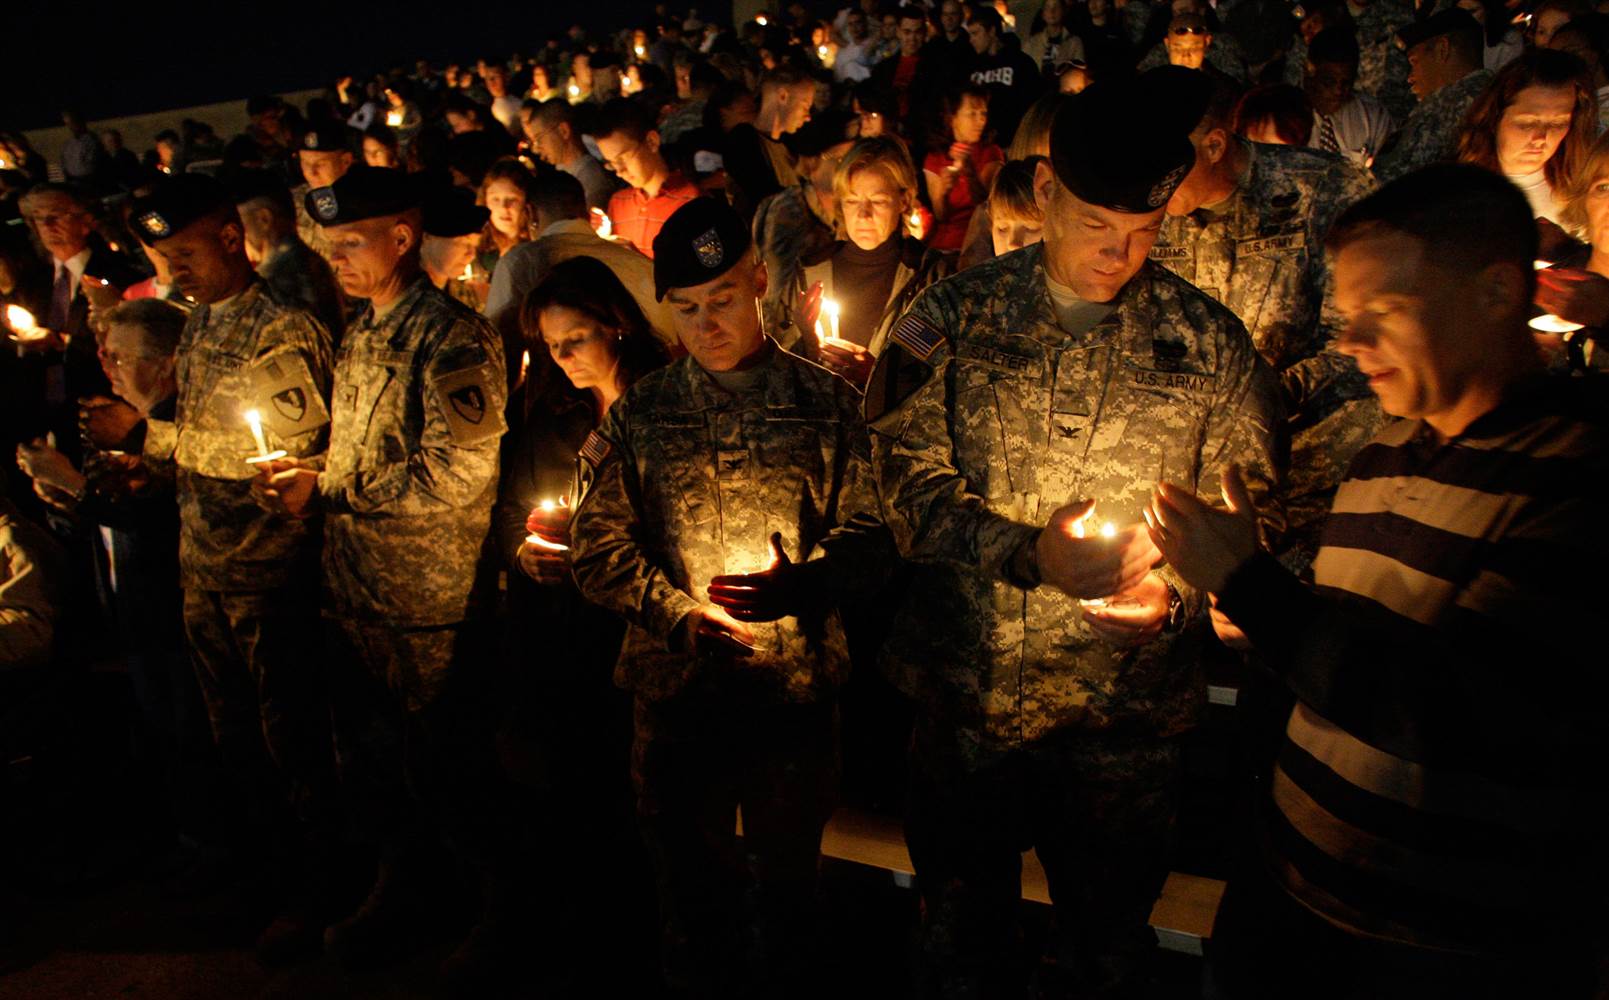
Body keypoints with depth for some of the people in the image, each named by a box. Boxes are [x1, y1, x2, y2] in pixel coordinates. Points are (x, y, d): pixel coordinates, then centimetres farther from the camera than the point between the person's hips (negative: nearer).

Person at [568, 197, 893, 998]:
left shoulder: (824, 403, 1)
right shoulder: (639, 414, 4)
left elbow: (869, 533, -3)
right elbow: (597, 547, 1)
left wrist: (803, 584, -22)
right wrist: (680, 613, -13)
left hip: (797, 690, -1)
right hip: (676, 691, 1)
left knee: (789, 878, 15)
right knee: (691, 880, 16)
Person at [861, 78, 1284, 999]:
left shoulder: (1214, 344, -2)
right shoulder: (955, 318, -3)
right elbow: (912, 487, -7)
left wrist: (1175, 599, -19)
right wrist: (1031, 552, -22)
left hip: (1130, 713, 0)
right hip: (968, 691, 0)